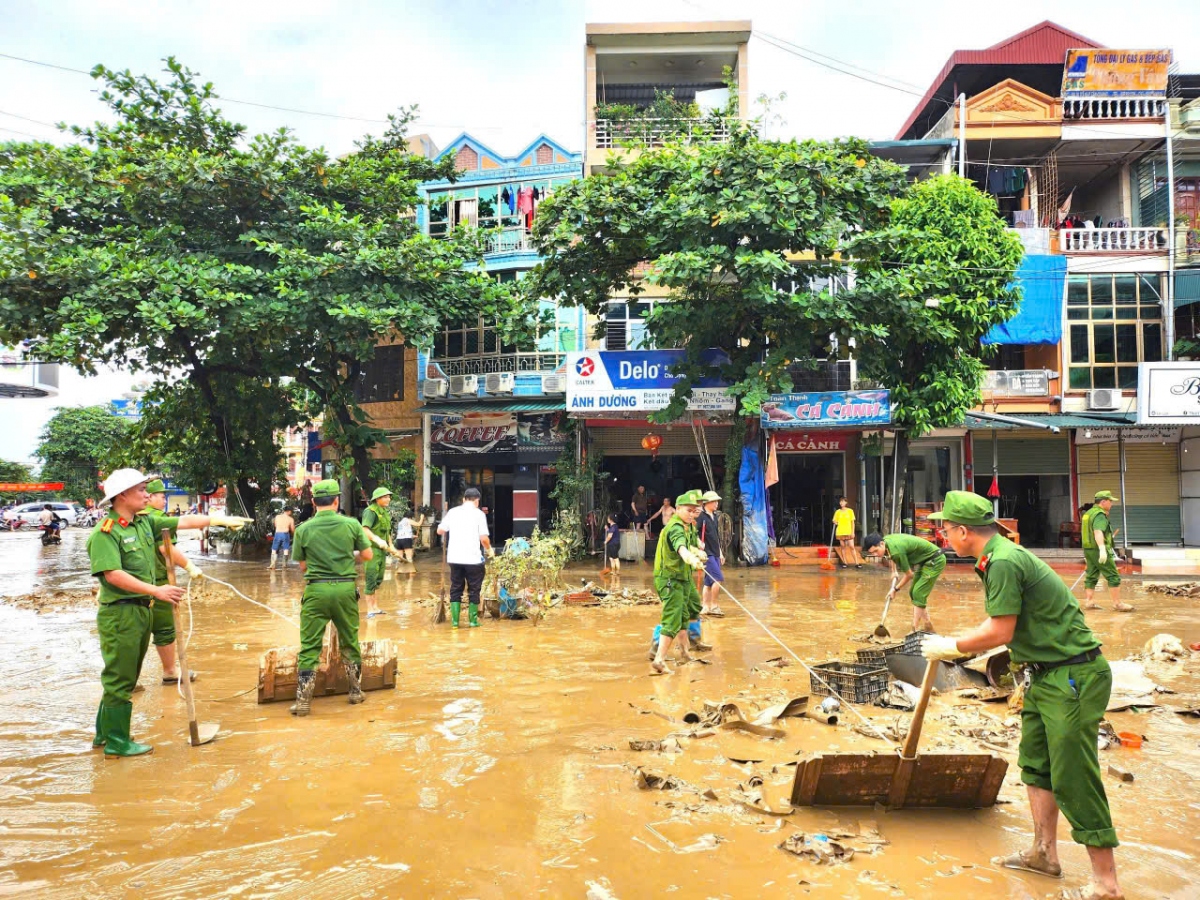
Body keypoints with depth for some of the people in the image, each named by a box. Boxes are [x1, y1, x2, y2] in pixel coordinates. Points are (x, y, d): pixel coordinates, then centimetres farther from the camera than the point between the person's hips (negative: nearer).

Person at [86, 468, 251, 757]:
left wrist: (220, 520, 13)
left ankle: (104, 733, 32)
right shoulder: (105, 533, -15)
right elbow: (113, 574, -24)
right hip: (120, 613, -9)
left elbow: (183, 522, 15)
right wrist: (157, 591, -26)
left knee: (125, 676, 18)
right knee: (120, 678, 1)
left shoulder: (146, 523, 8)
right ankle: (117, 743, 12)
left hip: (143, 610, 9)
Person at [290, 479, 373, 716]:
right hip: (345, 589, 1)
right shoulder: (351, 524, -3)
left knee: (309, 646, 6)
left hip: (316, 590, -1)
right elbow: (367, 555, 4)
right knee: (350, 642, 16)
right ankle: (356, 691, 26)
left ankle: (303, 701, 5)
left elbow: (302, 566, 6)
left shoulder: (303, 529, -2)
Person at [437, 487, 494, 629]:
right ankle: (473, 620, 14)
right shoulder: (479, 513, -5)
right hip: (473, 558, -3)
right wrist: (489, 549, 7)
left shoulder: (453, 512, 5)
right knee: (473, 589, 10)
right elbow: (483, 538, -12)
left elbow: (440, 530, 8)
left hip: (454, 557, 3)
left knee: (456, 588, 12)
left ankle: (454, 620, 8)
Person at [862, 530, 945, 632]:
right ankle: (927, 626, 24)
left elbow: (909, 574, -18)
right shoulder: (886, 540, -7)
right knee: (913, 593, 12)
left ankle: (915, 630, -12)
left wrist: (895, 589, -6)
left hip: (935, 561, -10)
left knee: (918, 594, -15)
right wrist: (894, 571, 15)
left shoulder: (896, 550, -32)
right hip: (925, 561, 10)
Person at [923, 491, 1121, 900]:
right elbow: (1000, 625, 15)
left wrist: (950, 647, -9)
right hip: (1046, 675, 10)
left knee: (1072, 779, -3)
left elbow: (999, 633, -21)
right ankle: (1044, 853, 30)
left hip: (1072, 678, -10)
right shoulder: (1000, 556, 9)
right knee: (1036, 763, 18)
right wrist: (955, 647, 18)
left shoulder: (1004, 562, -22)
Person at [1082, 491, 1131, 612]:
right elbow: (1098, 532, -31)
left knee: (1091, 576, 11)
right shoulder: (1100, 515, -15)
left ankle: (1088, 601, 10)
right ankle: (1117, 603, -1)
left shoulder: (1088, 513, 16)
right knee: (1113, 577, -3)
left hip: (1088, 549, 9)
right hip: (1099, 551, -9)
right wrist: (1102, 549, -42)